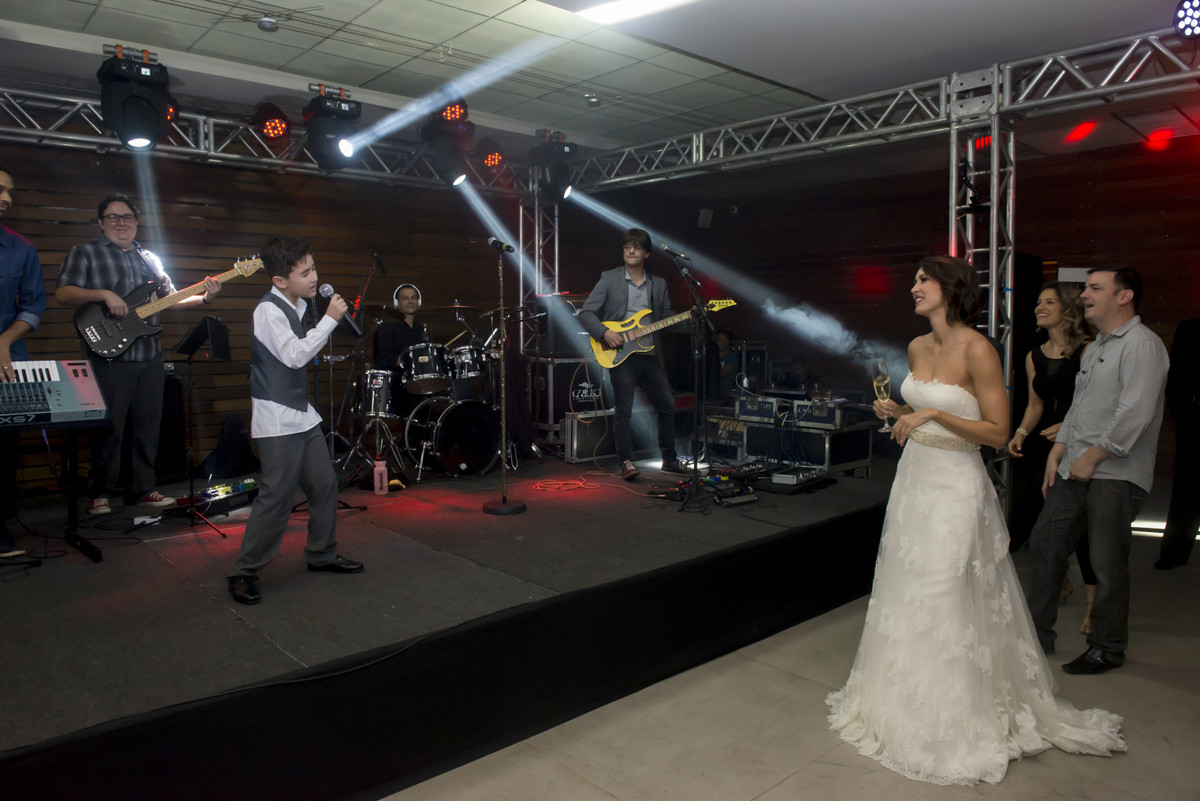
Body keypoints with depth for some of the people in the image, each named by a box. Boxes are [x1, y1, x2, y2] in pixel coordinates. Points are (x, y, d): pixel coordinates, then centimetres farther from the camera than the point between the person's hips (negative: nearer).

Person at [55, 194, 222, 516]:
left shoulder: (150, 259, 19)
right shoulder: (85, 253, 4)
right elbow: (62, 293, -6)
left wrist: (204, 297, 2)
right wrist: (104, 294, -19)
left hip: (150, 356, 5)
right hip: (110, 355, -5)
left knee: (148, 426, 8)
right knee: (109, 428, -3)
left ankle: (143, 489, 18)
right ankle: (101, 494, 10)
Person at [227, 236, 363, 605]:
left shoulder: (297, 305, 12)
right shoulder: (269, 310, -15)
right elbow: (295, 355, -25)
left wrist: (330, 318, 6)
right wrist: (329, 319, -21)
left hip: (302, 413, 9)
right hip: (278, 420, -9)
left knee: (324, 484, 13)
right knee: (277, 495, -8)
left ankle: (322, 554, 28)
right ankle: (245, 573, 6)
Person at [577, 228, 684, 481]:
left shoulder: (659, 284, 13)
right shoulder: (609, 279, 2)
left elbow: (667, 319, 14)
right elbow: (586, 313, -3)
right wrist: (604, 332, -17)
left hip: (651, 355, 4)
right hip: (620, 355, -4)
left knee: (667, 406, 8)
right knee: (623, 411, -6)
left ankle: (670, 460, 22)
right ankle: (626, 462, 6)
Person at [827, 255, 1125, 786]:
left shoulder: (977, 350, -16)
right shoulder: (917, 347, 7)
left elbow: (998, 433, -16)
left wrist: (934, 414, -24)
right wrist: (897, 411, 2)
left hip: (955, 486, -7)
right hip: (913, 477, 7)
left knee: (945, 600, 1)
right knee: (906, 594, 15)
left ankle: (955, 723, 21)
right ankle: (904, 702, 34)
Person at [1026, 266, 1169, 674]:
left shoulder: (1142, 345, -11)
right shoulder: (1095, 349, 19)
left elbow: (1136, 413, -20)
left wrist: (1092, 457, -16)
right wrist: (1057, 451, 14)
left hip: (1115, 476, -9)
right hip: (1075, 471, 9)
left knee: (1107, 564, 1)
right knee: (1044, 544, 10)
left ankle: (1108, 648, 19)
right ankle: (1038, 633, 22)